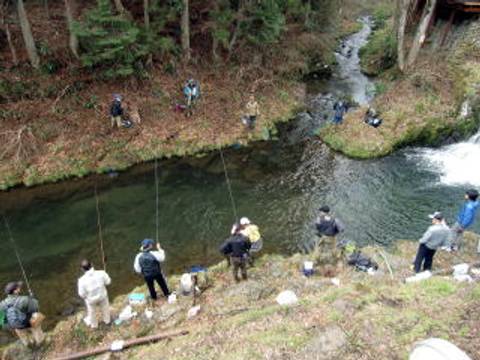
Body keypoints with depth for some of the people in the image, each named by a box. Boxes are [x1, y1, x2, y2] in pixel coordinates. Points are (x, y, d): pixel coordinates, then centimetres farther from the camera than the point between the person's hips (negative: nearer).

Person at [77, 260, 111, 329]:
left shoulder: (82, 280, -32)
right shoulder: (101, 273, -28)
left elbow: (82, 294, -20)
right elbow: (108, 281, -11)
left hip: (91, 299, -1)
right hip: (102, 295, 1)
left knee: (92, 312, 30)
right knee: (105, 308, 32)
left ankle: (94, 324, 57)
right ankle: (107, 320, 58)